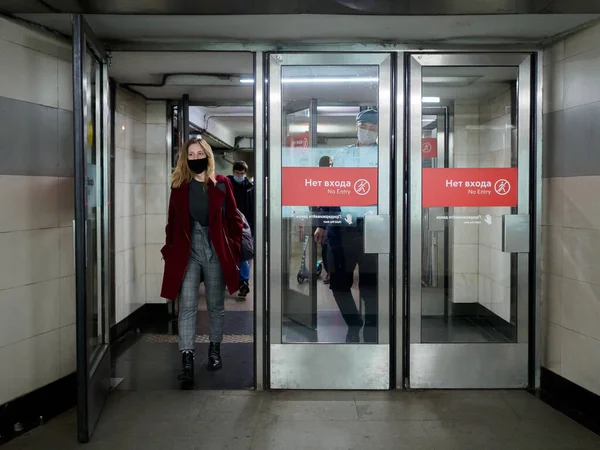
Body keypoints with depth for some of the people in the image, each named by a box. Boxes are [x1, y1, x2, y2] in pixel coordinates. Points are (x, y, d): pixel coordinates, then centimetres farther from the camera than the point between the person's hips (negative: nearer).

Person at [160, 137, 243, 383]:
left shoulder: (221, 184, 0)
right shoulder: (179, 186, 4)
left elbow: (234, 219, 4)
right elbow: (172, 222, 8)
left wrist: (233, 247, -2)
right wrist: (169, 250, 1)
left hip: (216, 253, 0)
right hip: (187, 254, 0)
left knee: (215, 305, 12)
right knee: (187, 307, -5)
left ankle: (214, 350, 29)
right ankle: (187, 360, -6)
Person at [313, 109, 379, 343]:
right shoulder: (341, 155, 14)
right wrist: (321, 224, 12)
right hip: (341, 228, 3)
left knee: (369, 284, 1)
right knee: (338, 282, 7)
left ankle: (370, 331, 18)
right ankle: (353, 324, 29)